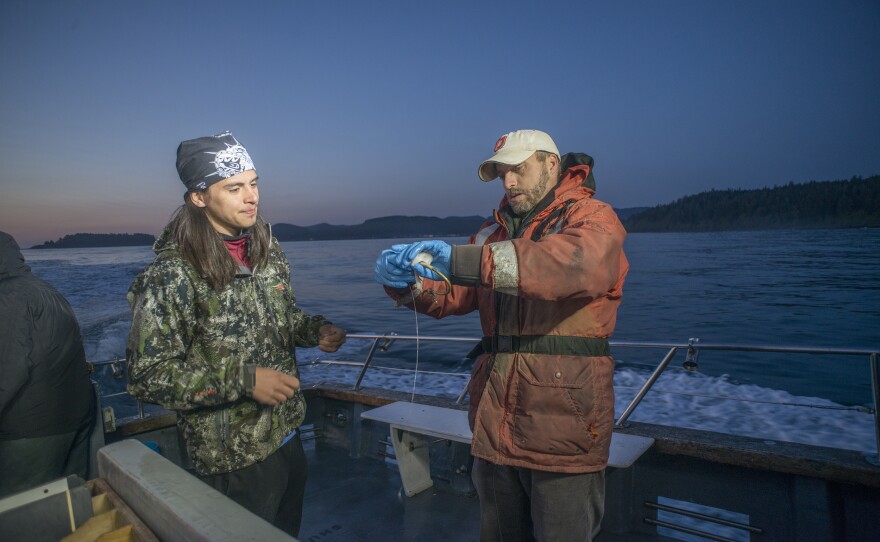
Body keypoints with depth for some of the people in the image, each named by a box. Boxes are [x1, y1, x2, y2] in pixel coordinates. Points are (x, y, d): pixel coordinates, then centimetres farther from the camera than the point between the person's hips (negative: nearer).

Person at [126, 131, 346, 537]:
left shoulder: (268, 251, 1)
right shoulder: (172, 275, -19)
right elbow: (148, 376, -19)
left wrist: (315, 329, -7)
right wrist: (244, 380, -27)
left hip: (287, 437, 7)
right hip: (234, 460, -6)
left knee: (289, 531, 25)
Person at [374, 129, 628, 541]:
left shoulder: (592, 218, -4)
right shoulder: (495, 231, 14)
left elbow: (579, 263, -29)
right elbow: (449, 295, 8)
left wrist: (463, 261, -35)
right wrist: (406, 282, -15)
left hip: (564, 423, -5)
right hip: (494, 425, 6)